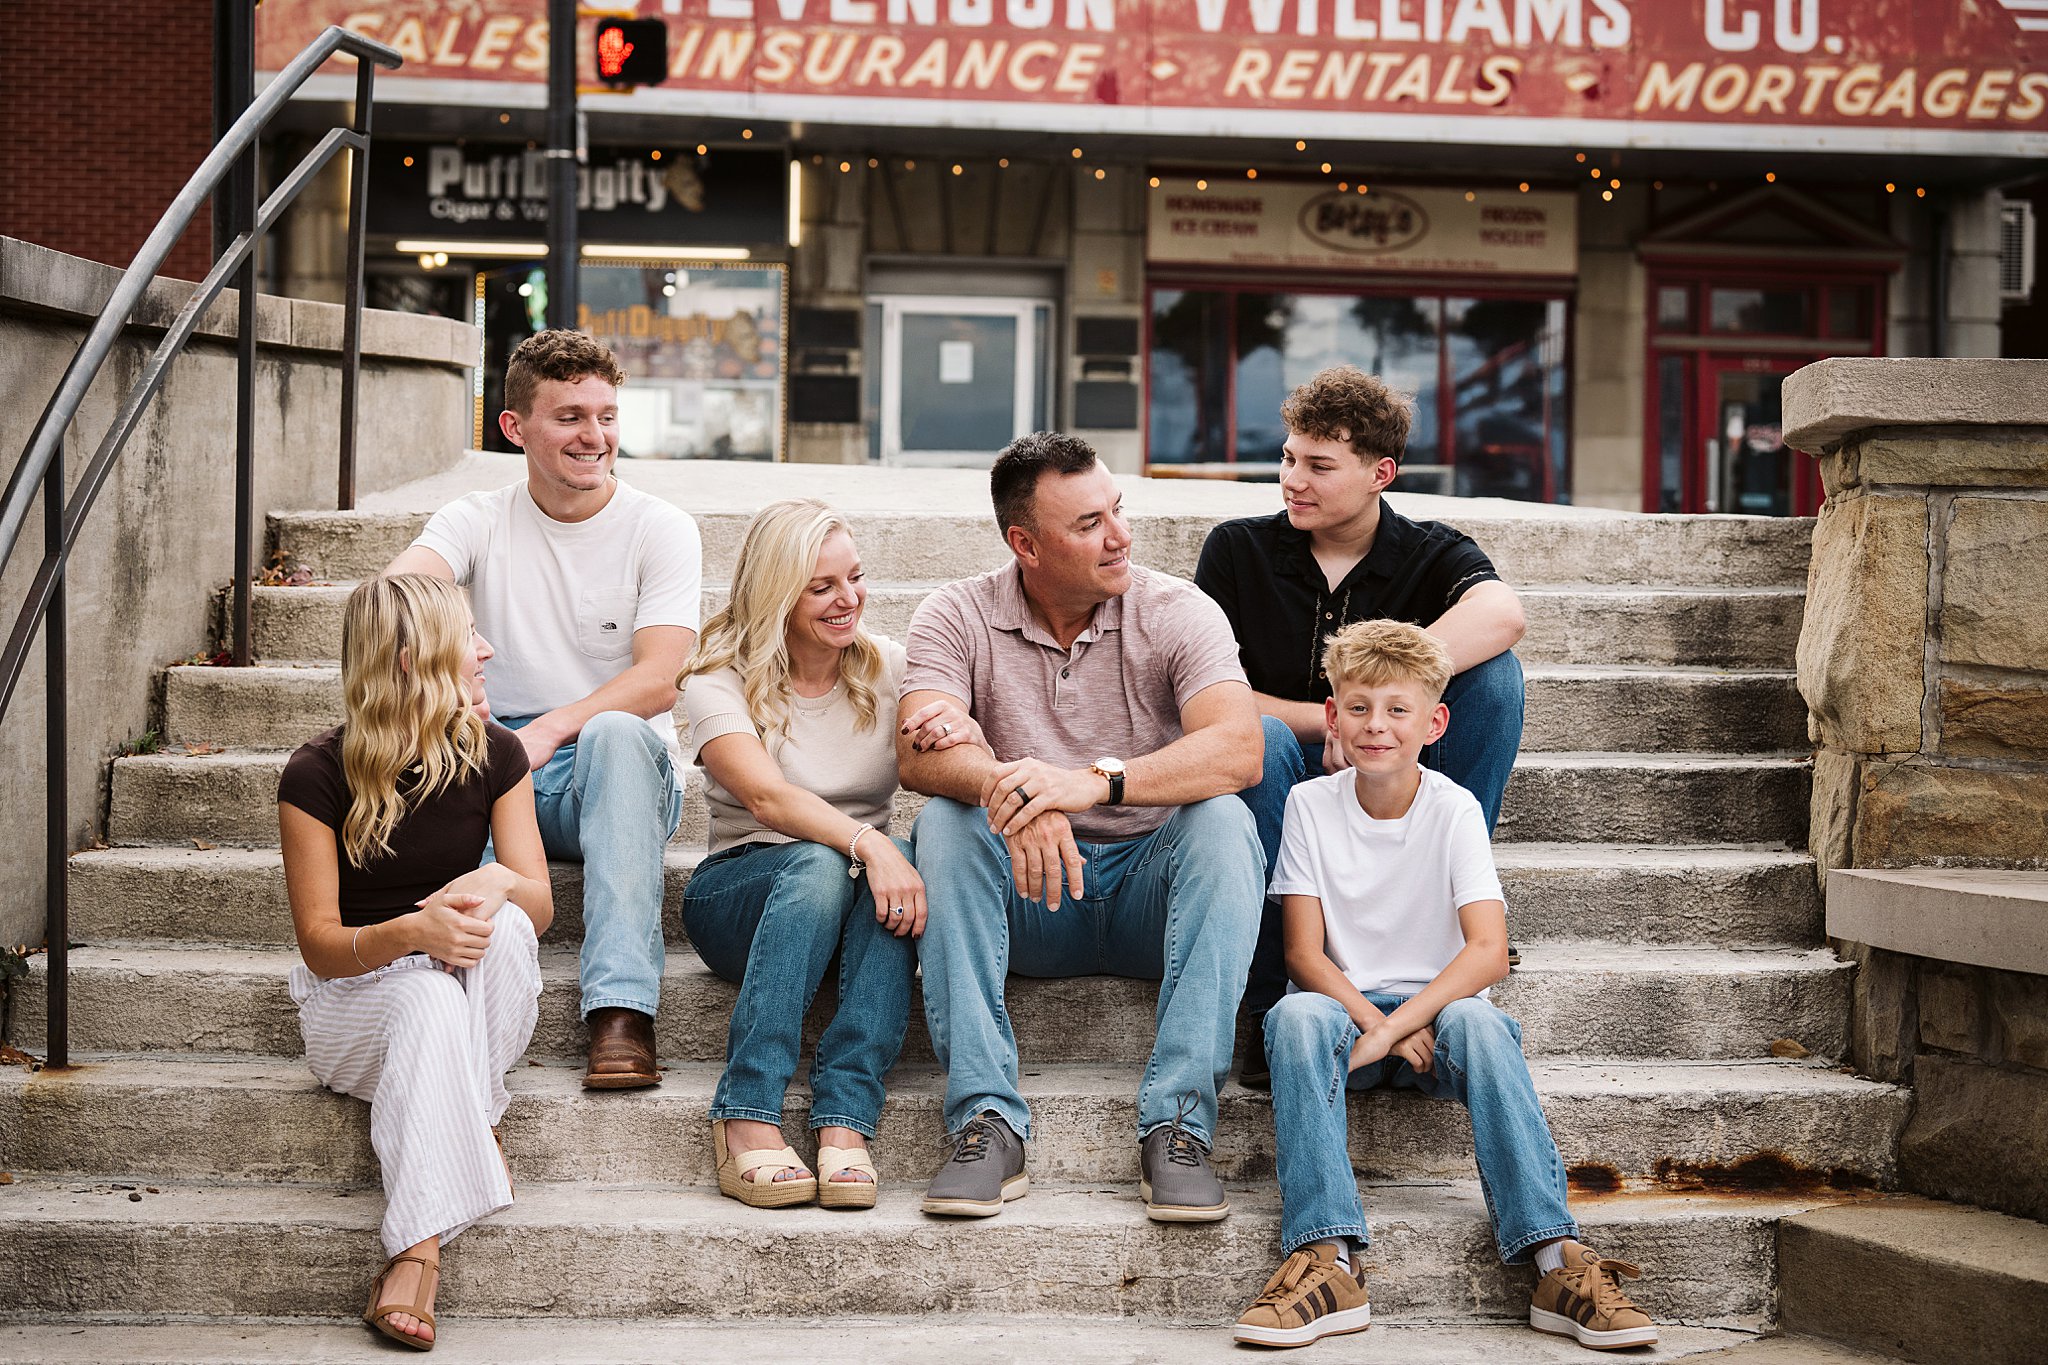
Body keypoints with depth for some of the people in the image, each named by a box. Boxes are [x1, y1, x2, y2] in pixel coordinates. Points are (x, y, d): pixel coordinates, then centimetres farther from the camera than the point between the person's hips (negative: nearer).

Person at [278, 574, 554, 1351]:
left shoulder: (493, 754, -2)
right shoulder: (318, 776, -13)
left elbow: (541, 903, -4)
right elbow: (319, 944, -14)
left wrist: (498, 883, -29)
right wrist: (409, 932, -35)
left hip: (481, 1000, 3)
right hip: (354, 993, -3)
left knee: (502, 923, -31)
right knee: (430, 1002, -38)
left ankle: (475, 1122, -21)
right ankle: (420, 1249, -46)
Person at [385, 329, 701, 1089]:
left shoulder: (660, 530, 1)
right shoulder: (479, 522, 6)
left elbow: (659, 679, -13)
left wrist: (552, 728, -29)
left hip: (616, 785, -1)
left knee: (613, 732, -35)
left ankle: (621, 1007, -43)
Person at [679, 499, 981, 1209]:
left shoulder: (887, 666, 6)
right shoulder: (720, 679, -5)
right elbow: (767, 797, -23)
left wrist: (965, 738, -23)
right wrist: (866, 844, -40)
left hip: (859, 889, 3)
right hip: (740, 890, -3)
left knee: (893, 868, -33)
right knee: (820, 866, -37)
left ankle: (845, 1123, -39)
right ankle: (745, 1123, -39)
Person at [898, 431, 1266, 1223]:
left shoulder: (1177, 614, -6)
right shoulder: (958, 618, -3)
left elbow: (1239, 749, -23)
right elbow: (920, 754, -20)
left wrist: (1098, 781, -38)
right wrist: (1009, 791, -42)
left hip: (1151, 887, 0)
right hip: (1026, 895, 0)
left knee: (1222, 821, -29)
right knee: (943, 824, -27)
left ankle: (1178, 1125, -33)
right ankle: (988, 1124, -33)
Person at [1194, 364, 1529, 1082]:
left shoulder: (1433, 556, 0)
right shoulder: (1238, 551, 2)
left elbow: (1501, 612, -25)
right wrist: (1329, 722, -20)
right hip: (1287, 785, -1)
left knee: (1494, 672, -21)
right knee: (1258, 735, -35)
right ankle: (1273, 1008, -31)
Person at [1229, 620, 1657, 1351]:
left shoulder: (1454, 809, -6)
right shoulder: (1311, 804, -1)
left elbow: (1488, 950, -17)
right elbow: (1304, 953, -6)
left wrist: (1395, 1025, -28)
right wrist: (1373, 1022, -23)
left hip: (1438, 1003, -1)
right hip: (1345, 1004, 1)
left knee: (1478, 1023, -34)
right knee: (1295, 1016, -32)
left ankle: (1555, 1261, -38)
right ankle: (1327, 1261, -39)